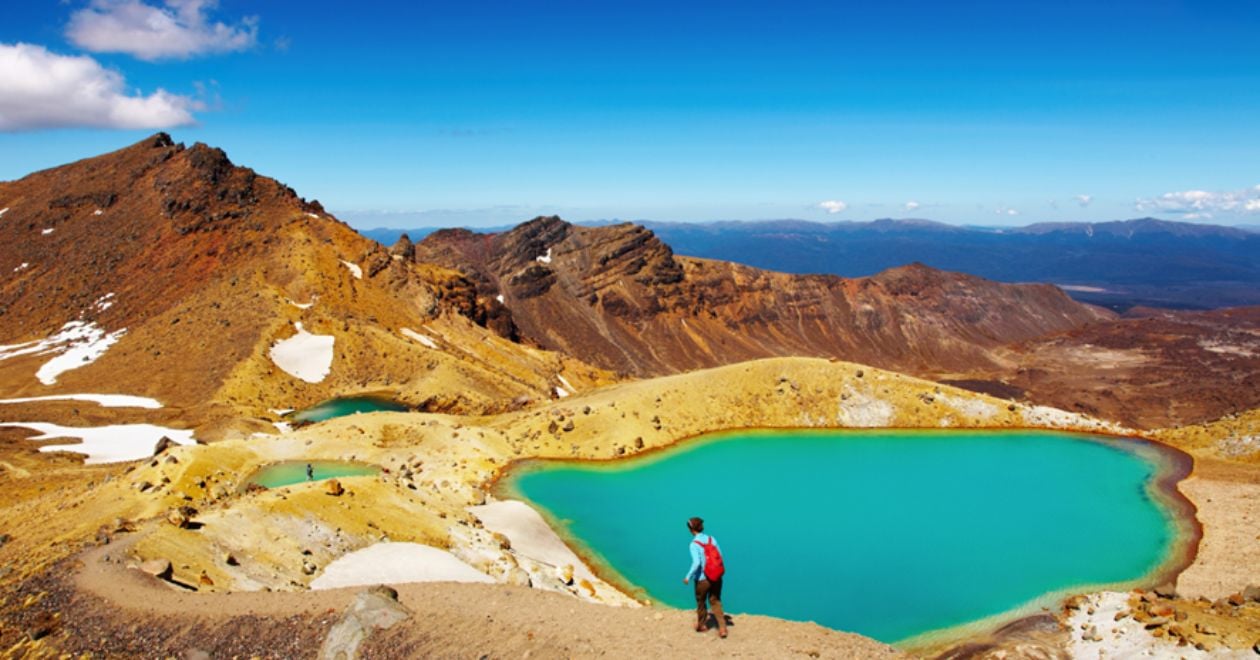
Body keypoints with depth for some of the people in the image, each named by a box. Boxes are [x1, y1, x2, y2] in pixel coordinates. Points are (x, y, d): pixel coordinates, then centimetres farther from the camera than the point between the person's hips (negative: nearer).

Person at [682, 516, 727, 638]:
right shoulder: (712, 539, -1)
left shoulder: (694, 544, -15)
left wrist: (688, 577, -12)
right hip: (717, 577, 4)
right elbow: (720, 556, 0)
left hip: (702, 579, -4)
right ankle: (722, 629, 8)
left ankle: (702, 625, 37)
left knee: (701, 602, 18)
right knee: (715, 602, 16)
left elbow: (696, 563, -23)